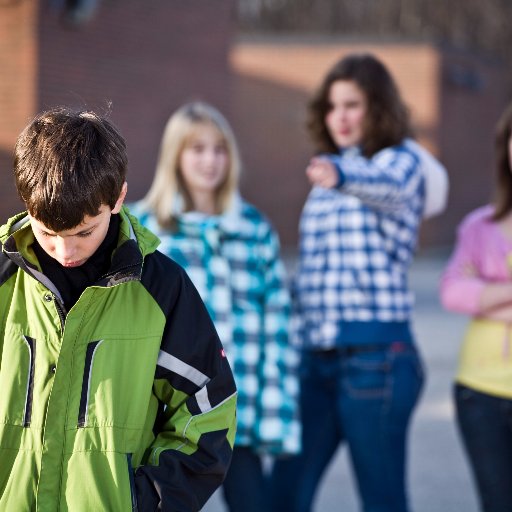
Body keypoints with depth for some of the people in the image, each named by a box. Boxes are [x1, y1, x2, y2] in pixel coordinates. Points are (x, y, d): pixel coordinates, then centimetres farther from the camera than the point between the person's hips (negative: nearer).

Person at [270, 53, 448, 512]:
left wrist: (341, 176, -51)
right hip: (315, 354, 7)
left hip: (375, 354, -7)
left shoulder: (403, 160, -4)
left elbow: (386, 184, -30)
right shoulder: (327, 171, 18)